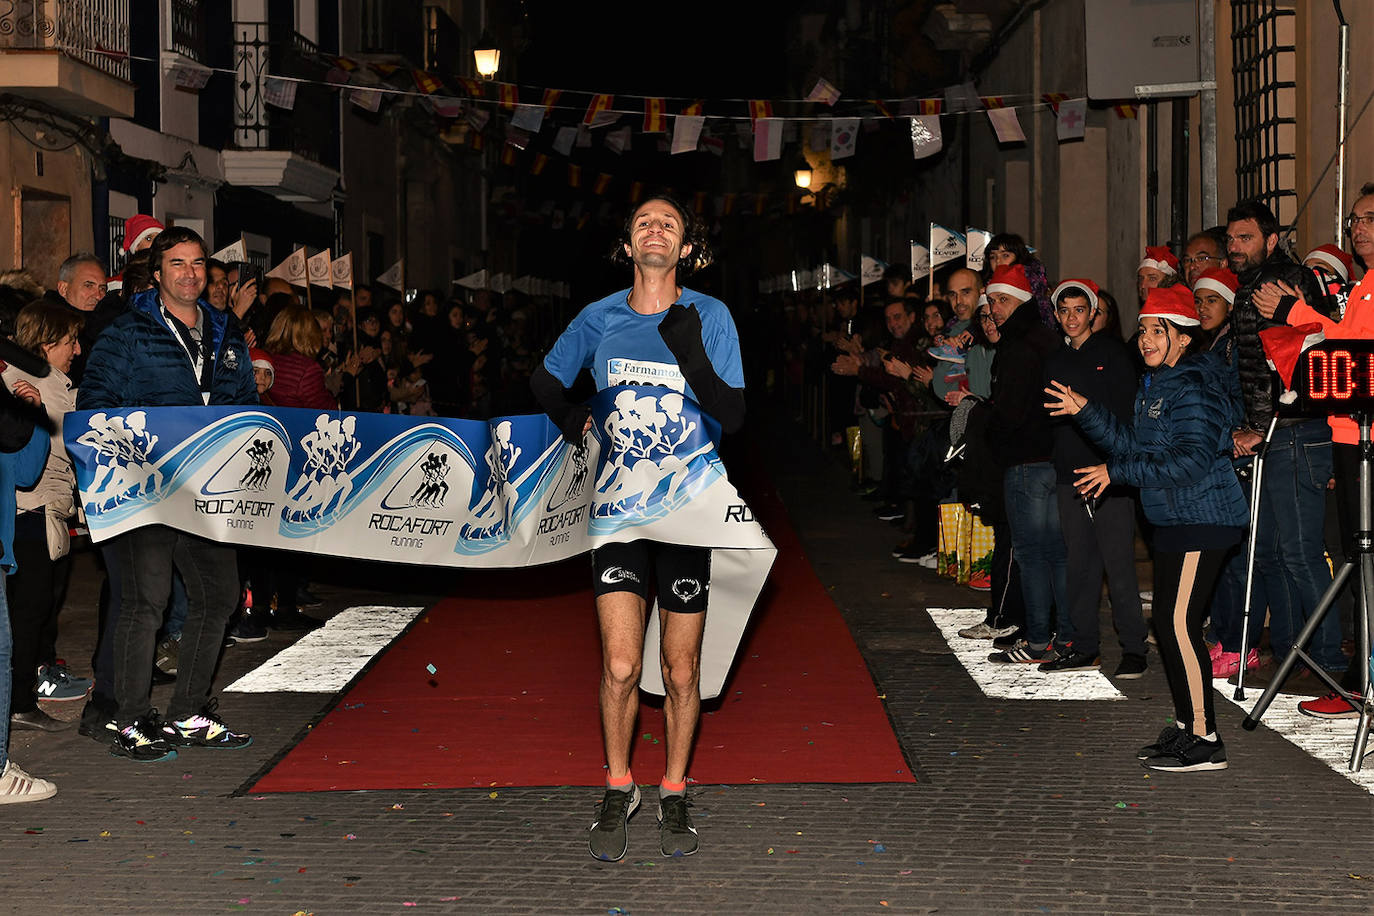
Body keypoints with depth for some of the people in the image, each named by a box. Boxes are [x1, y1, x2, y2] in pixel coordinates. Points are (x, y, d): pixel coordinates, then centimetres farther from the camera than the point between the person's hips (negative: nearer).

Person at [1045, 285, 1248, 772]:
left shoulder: (1194, 388, -15)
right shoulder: (1155, 385, 16)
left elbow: (1191, 461, -23)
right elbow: (1137, 447, 18)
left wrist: (1117, 471, -18)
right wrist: (1086, 411, 10)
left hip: (1202, 519, -10)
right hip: (1175, 520, 10)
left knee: (1179, 623, -13)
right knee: (1167, 622, 12)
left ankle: (1205, 741, -9)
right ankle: (1185, 726, 22)